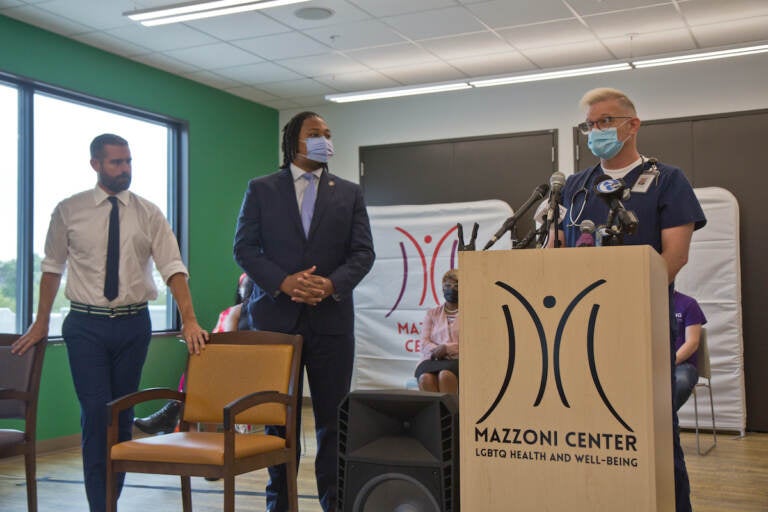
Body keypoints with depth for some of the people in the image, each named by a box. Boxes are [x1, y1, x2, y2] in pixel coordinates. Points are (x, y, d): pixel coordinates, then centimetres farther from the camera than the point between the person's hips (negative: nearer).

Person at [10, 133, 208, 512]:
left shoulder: (148, 214, 2)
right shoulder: (69, 211, 1)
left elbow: (173, 268, -6)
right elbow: (52, 267, 9)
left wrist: (189, 320, -17)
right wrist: (41, 322, 8)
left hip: (133, 324, 2)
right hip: (86, 324, -1)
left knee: (123, 414, 10)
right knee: (96, 413, -7)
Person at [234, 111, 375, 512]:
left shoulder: (349, 193, 10)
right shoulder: (261, 189, 7)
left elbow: (363, 252, 4)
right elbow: (244, 248, 1)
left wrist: (332, 284, -14)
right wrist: (283, 281, -14)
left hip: (332, 317, 1)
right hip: (275, 316, -1)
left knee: (333, 418, 2)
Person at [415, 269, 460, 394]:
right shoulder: (432, 313, 23)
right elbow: (424, 343, 12)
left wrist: (447, 348, -12)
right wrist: (436, 350, -10)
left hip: (458, 362, -2)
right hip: (432, 361, 2)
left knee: (445, 374, -38)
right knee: (425, 378, -34)